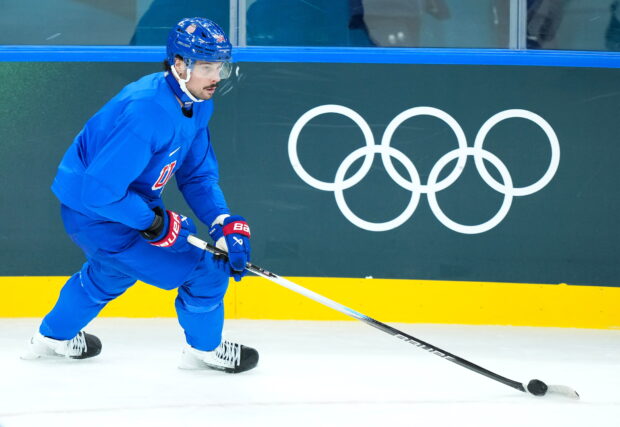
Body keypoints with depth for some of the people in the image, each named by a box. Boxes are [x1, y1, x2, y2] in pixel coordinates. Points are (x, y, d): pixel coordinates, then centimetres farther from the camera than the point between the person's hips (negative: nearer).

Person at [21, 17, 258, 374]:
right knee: (204, 271, -8)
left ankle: (56, 336, 60)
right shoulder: (149, 112, -33)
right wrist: (154, 223, -24)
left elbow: (198, 175, 5)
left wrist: (226, 224, -9)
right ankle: (205, 350, 18)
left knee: (112, 270, 37)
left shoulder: (195, 103, -3)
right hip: (97, 214, -10)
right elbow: (100, 190, -34)